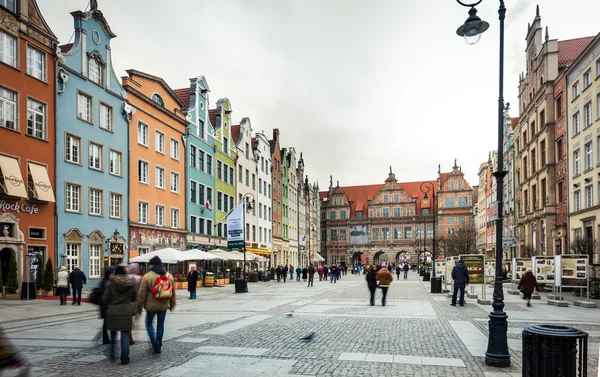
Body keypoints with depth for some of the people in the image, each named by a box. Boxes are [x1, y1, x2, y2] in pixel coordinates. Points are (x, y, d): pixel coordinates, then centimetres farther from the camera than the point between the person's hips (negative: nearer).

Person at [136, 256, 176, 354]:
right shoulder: (169, 276, 2)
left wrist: (139, 307, 1)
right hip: (163, 305, 4)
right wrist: (172, 304, 21)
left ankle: (155, 343, -1)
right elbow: (173, 292, 9)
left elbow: (142, 294, -9)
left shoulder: (147, 277, -13)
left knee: (149, 324, 13)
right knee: (160, 324, 15)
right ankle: (159, 345, 22)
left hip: (151, 305, -4)